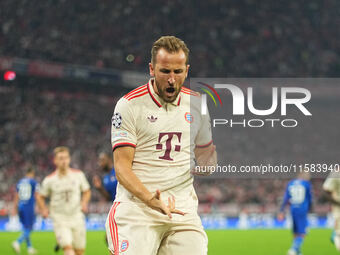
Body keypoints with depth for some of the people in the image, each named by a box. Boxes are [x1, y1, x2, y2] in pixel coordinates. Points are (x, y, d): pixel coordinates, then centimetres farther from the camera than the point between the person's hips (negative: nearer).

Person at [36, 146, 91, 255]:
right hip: (60, 219, -3)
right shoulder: (49, 180, -3)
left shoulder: (78, 175, 1)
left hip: (76, 217, 3)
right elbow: (40, 196, 10)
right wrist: (44, 209, -7)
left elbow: (87, 191, 14)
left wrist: (84, 202, -6)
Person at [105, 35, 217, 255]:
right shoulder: (130, 105, -2)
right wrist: (151, 200, -24)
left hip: (183, 210, 4)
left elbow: (204, 152, 27)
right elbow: (122, 167, -8)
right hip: (137, 206, -4)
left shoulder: (197, 104, 13)